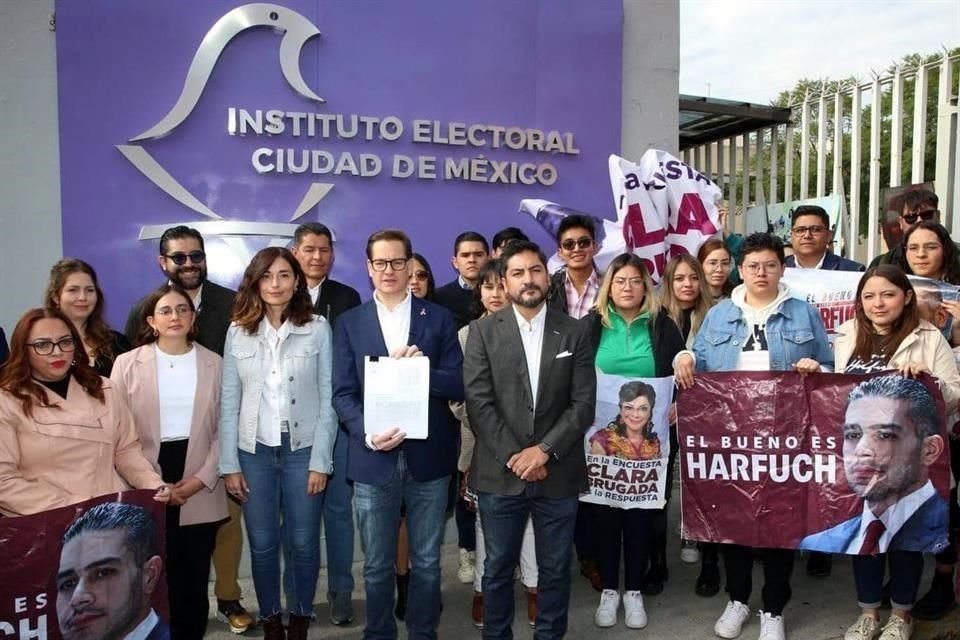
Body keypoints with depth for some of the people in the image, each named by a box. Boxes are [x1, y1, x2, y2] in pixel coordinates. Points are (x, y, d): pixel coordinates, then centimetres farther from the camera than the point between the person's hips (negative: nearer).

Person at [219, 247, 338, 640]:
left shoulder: (318, 328, -5)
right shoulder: (238, 332, 1)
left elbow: (328, 399, -5)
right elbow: (228, 403, 3)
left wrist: (320, 460, -8)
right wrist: (229, 465, 0)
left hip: (302, 449, -2)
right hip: (254, 452, 2)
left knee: (303, 542, 9)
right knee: (262, 544, 11)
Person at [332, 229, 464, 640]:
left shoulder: (438, 318, 4)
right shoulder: (349, 323, 5)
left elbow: (459, 386, -1)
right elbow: (342, 393, 0)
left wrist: (423, 369, -18)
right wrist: (367, 434, -17)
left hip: (428, 457, 0)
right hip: (373, 459, 0)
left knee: (427, 562, 12)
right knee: (377, 565, 12)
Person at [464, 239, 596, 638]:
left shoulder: (574, 333, 3)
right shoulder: (483, 331, 0)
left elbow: (583, 403, -2)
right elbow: (478, 402, -7)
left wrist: (544, 450, -12)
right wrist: (513, 456, -13)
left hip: (558, 472, 1)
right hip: (501, 472, -1)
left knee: (555, 570, 13)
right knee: (498, 569, 13)